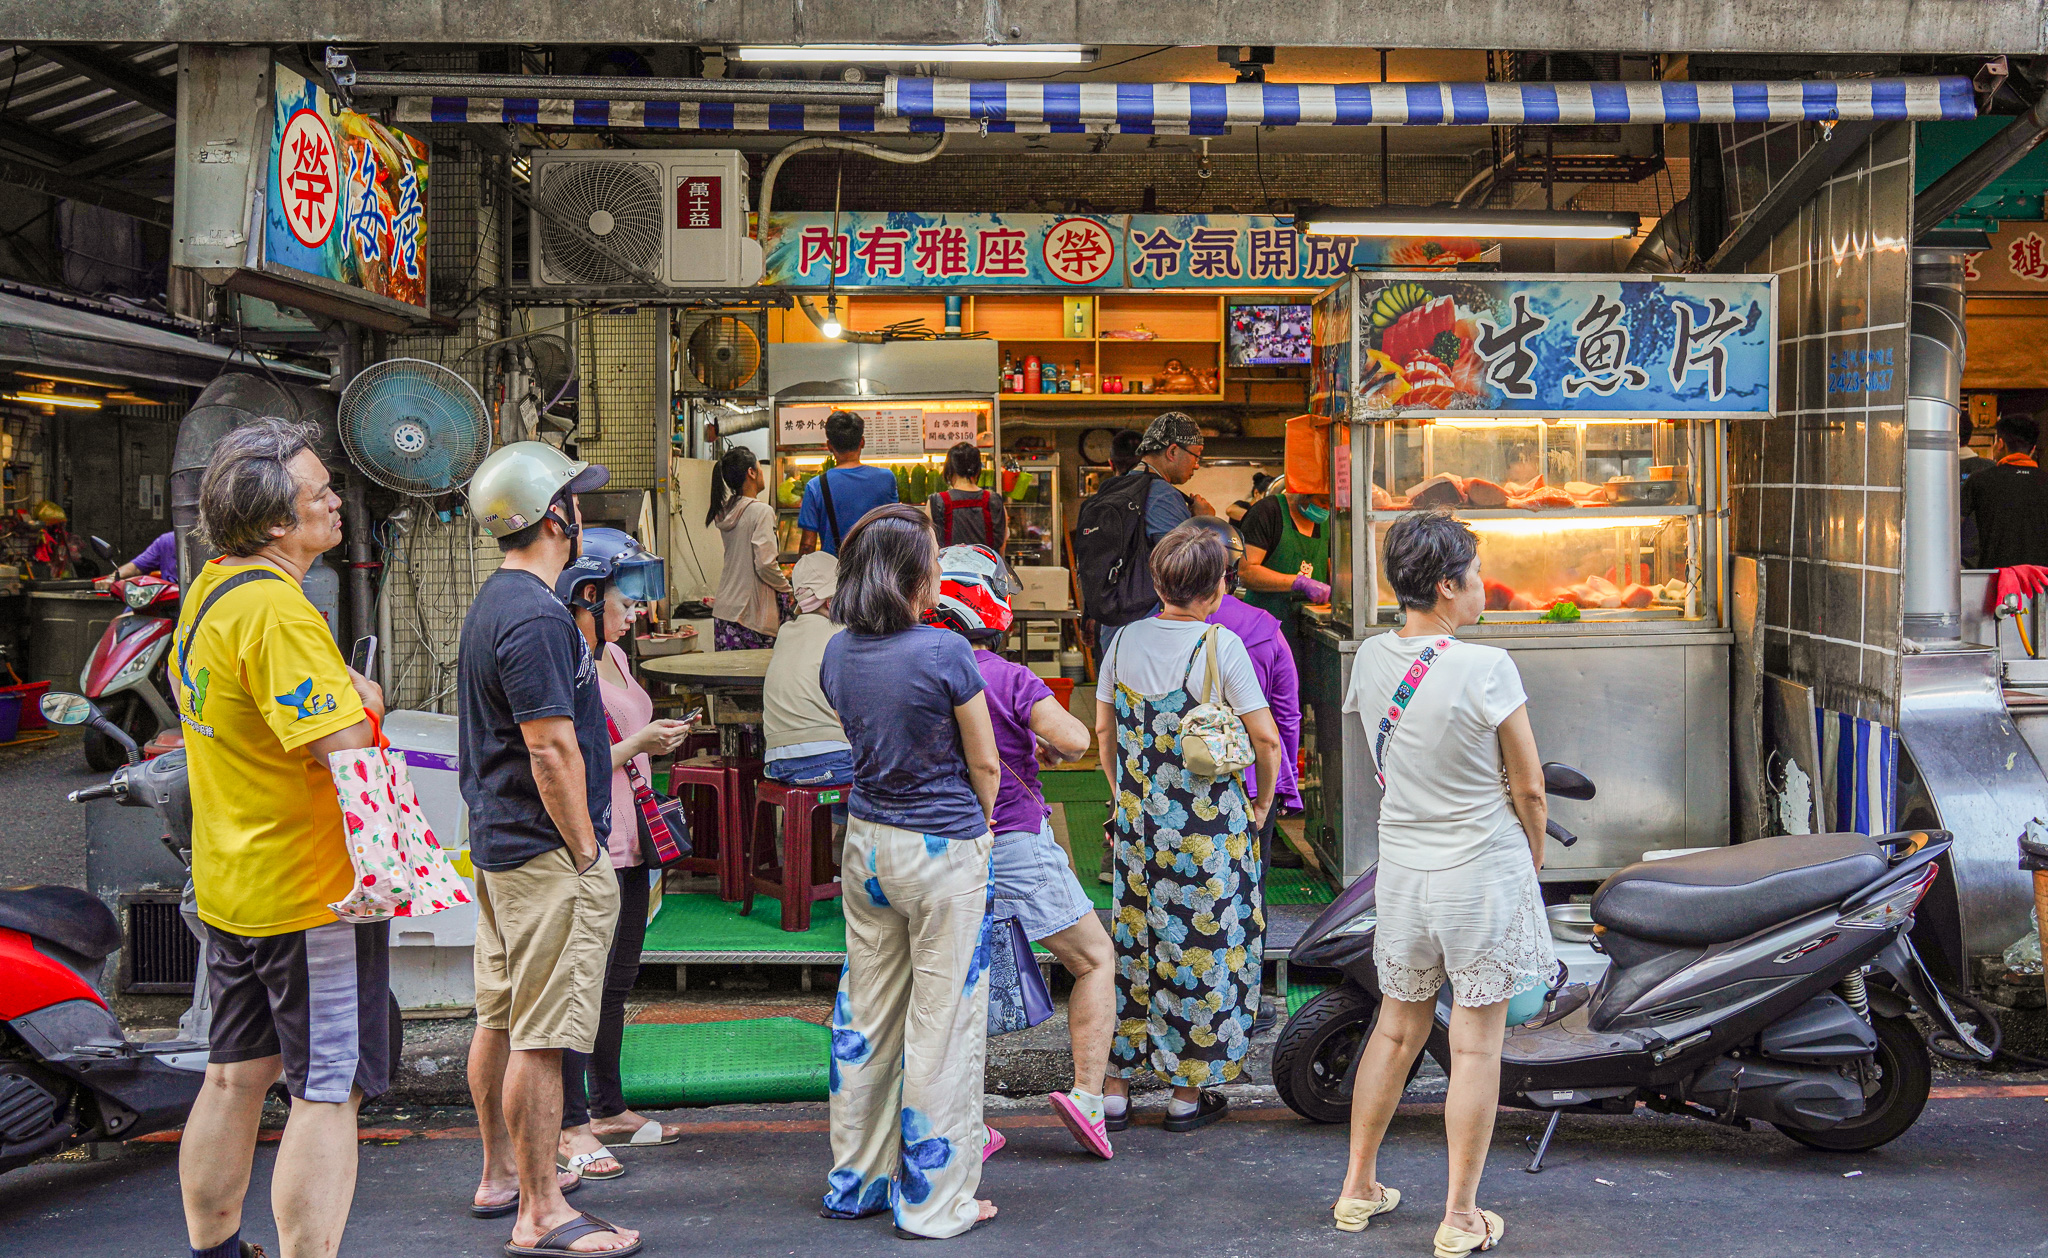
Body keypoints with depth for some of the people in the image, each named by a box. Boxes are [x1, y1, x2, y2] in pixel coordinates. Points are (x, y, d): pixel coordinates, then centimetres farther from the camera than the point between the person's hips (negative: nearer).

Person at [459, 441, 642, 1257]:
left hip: (497, 844, 11)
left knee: (500, 1020, 18)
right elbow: (551, 751, -22)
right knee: (541, 1036, -6)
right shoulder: (536, 616, -19)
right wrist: (586, 853, -15)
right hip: (546, 853, -11)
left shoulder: (492, 605, 14)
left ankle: (501, 1176, 30)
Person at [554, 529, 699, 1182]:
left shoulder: (612, 657, 15)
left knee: (616, 982, 15)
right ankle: (572, 1126, 1)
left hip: (629, 844, 10)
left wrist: (657, 740, 13)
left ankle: (608, 1108, 25)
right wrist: (636, 745, -19)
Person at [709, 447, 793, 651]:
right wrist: (788, 590, -1)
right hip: (753, 614, -7)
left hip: (724, 610, 7)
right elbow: (765, 565, -16)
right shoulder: (761, 511, -11)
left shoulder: (727, 511, 11)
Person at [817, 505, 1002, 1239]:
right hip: (943, 847, -6)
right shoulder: (944, 654, -18)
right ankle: (934, 1200, 10)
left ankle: (856, 1181, 25)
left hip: (866, 841, 6)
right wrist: (978, 826, 10)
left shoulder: (838, 654, 2)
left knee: (865, 1012, 15)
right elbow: (984, 765, -9)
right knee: (942, 1019, 3)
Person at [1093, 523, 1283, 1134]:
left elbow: (1103, 727, 10)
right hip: (1211, 824, -4)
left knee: (1130, 940, 12)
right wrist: (1261, 804, 4)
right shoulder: (1220, 645, -11)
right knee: (1203, 945, 6)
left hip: (1136, 820, 5)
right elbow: (1266, 738, -11)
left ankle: (1115, 1087, 18)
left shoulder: (1126, 640, 2)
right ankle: (1189, 1093, 14)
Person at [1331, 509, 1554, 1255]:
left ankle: (1358, 1190, 29)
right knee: (1476, 1045, 5)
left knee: (1397, 1031, 19)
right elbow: (1529, 786, -10)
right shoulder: (1486, 669, -18)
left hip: (1402, 870, 6)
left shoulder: (1369, 660, -1)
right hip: (1482, 871, -5)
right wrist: (1533, 857, 7)